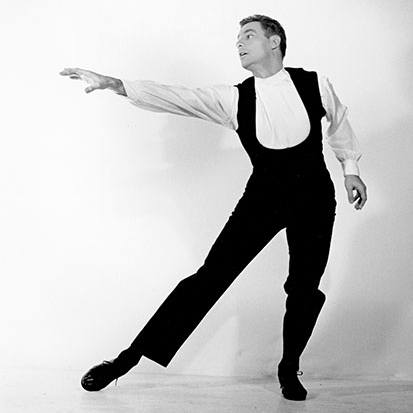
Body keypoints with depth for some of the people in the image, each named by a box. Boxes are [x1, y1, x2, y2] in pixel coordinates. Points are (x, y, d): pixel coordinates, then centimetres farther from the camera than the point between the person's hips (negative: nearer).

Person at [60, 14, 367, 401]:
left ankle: (289, 368, 26)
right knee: (212, 274, -8)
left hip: (314, 196, 1)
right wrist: (116, 84, -23)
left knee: (305, 287, 0)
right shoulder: (234, 98, -3)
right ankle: (131, 356, -5)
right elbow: (178, 98, -13)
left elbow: (339, 122, 16)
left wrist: (350, 168, 17)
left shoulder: (314, 84, -2)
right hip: (263, 195, 0)